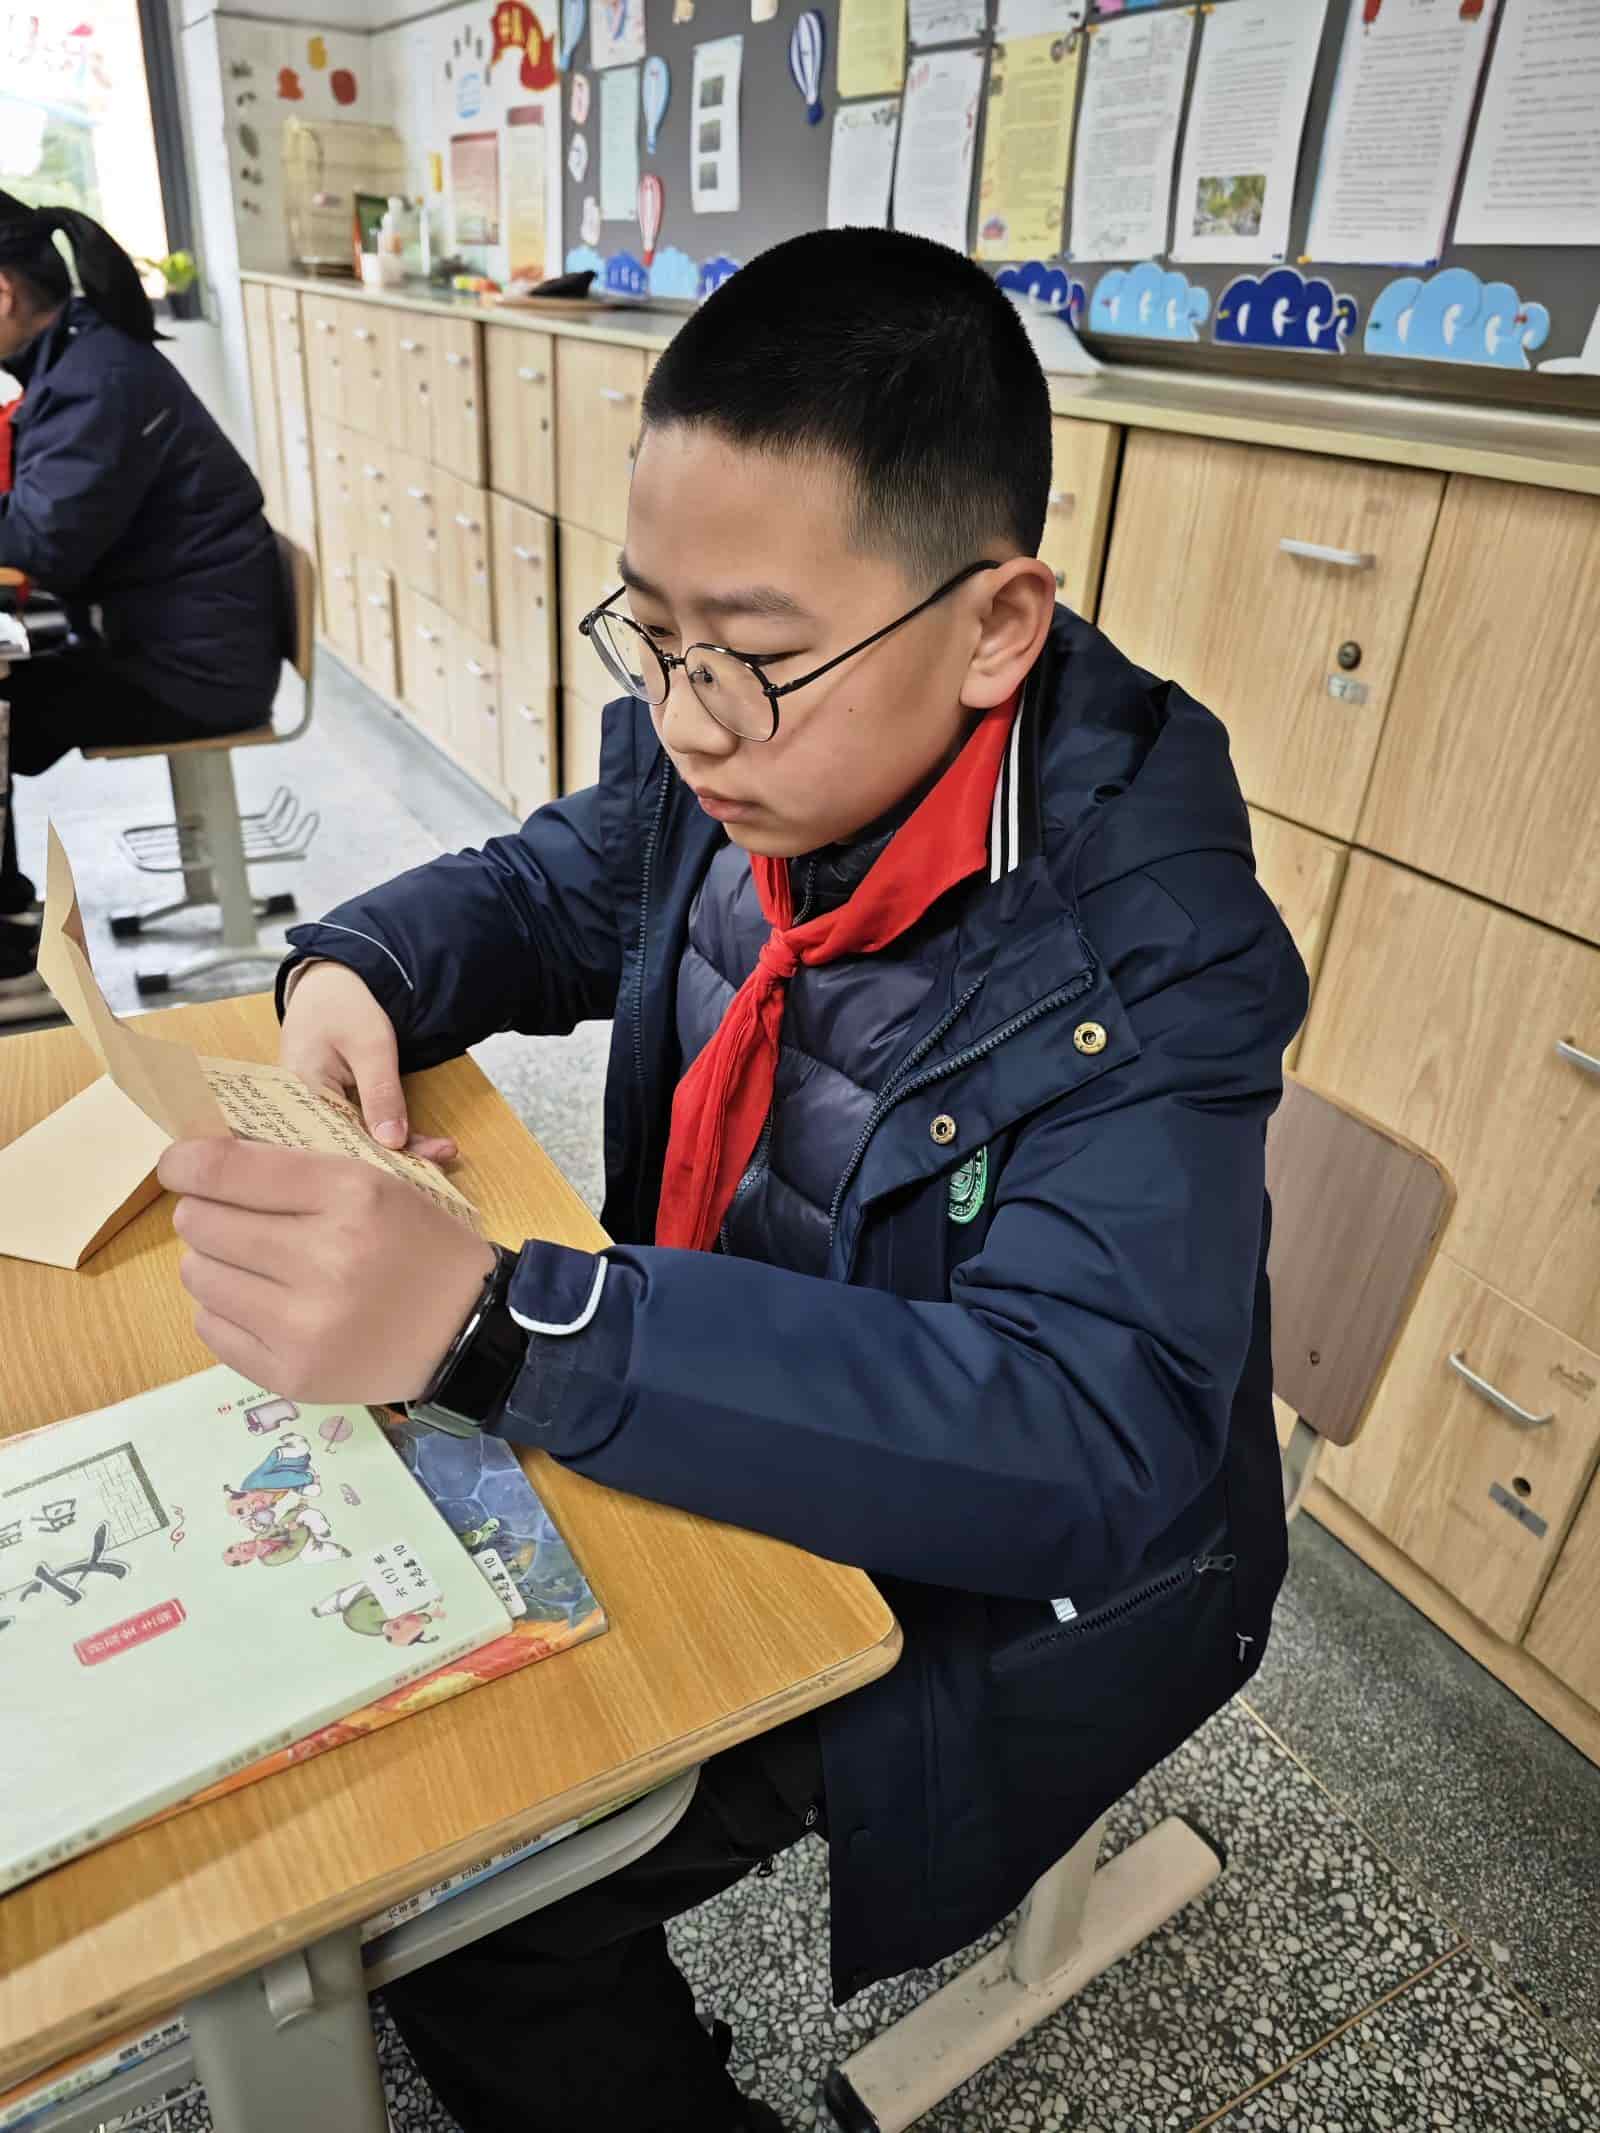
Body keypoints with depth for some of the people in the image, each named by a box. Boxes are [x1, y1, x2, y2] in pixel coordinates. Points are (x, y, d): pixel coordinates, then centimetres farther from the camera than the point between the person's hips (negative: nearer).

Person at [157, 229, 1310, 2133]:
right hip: (715, 1416, 7)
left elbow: (1091, 1442, -37)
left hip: (997, 1571, -6)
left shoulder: (1144, 957, -29)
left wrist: (492, 1326, -46)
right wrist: (358, 971, -14)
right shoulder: (730, 767, -9)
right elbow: (544, 888, 9)